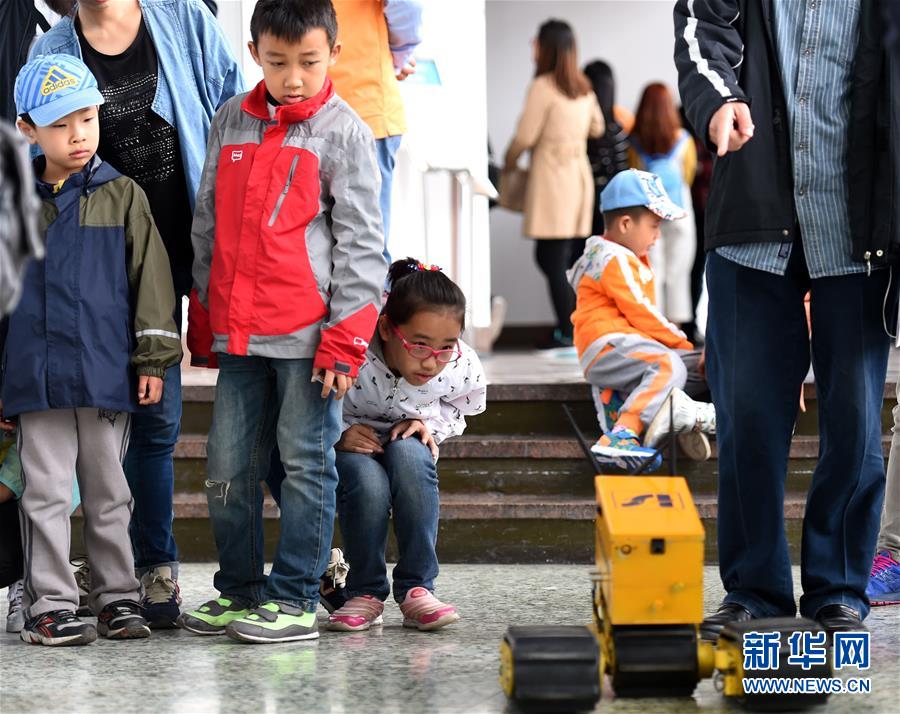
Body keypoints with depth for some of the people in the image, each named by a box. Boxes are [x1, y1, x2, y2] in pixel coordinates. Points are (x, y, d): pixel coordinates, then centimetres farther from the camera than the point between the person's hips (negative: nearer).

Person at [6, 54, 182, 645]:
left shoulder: (122, 197, 3)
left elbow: (150, 278, 3)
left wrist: (153, 360, -2)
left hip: (108, 374, 0)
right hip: (36, 376, 1)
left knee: (110, 494, 9)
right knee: (47, 493, 1)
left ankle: (118, 596, 18)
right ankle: (51, 603, 6)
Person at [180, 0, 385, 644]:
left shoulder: (343, 132, -3)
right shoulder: (231, 121, 12)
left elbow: (360, 241, -5)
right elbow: (208, 222, 19)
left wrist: (345, 339, -11)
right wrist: (202, 320, 16)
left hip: (309, 334, -5)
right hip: (238, 332, 5)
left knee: (306, 465, 1)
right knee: (228, 468, 9)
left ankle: (294, 601, 8)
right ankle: (239, 592, 22)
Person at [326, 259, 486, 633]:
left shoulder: (462, 368, -24)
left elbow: (462, 406, 3)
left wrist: (429, 425, -16)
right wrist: (341, 433, -34)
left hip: (406, 441, 3)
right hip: (347, 447, -2)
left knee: (409, 455, -35)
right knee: (368, 483, -36)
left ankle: (416, 588, -24)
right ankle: (366, 593, -11)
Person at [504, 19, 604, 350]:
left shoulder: (543, 86, -11)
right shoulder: (584, 88, 11)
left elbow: (525, 136, -11)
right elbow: (596, 127, 23)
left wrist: (509, 161, 6)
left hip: (551, 173, -8)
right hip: (580, 173, 8)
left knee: (552, 260, -6)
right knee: (573, 256, 11)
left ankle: (567, 332, -9)